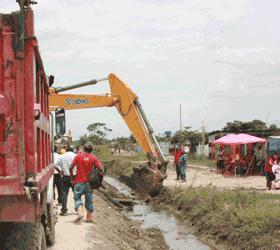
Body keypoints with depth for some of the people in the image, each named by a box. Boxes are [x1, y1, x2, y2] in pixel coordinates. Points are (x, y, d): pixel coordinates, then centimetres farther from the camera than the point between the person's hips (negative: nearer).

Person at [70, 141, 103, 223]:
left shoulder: (78, 157, 0)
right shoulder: (94, 158, 1)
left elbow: (71, 167, -8)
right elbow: (100, 169, -8)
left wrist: (72, 179, 0)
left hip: (79, 181, -1)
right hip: (89, 182, 1)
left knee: (77, 198, 3)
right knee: (89, 199, 11)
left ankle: (80, 212, -21)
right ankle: (89, 217, 13)